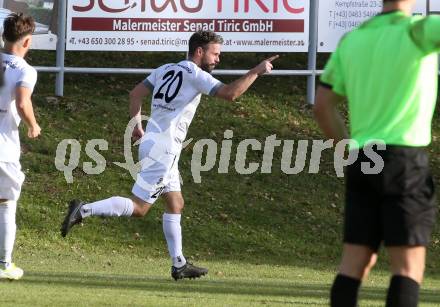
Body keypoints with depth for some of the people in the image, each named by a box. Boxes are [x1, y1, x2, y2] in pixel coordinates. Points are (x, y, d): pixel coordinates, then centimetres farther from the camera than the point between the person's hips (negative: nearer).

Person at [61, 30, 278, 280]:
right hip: (163, 149, -10)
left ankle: (179, 264, 17)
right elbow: (230, 93, -18)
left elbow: (137, 93, 15)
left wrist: (137, 124, 20)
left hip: (152, 141, 10)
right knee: (138, 207, -8)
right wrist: (256, 72, -10)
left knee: (176, 204, 15)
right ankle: (83, 211, -13)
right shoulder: (194, 74, -9)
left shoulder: (166, 70, 15)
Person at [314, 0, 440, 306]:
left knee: (356, 262, 7)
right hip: (404, 157, -6)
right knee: (409, 267, -4)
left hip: (362, 161, 6)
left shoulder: (352, 40, 12)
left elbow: (323, 105, 14)